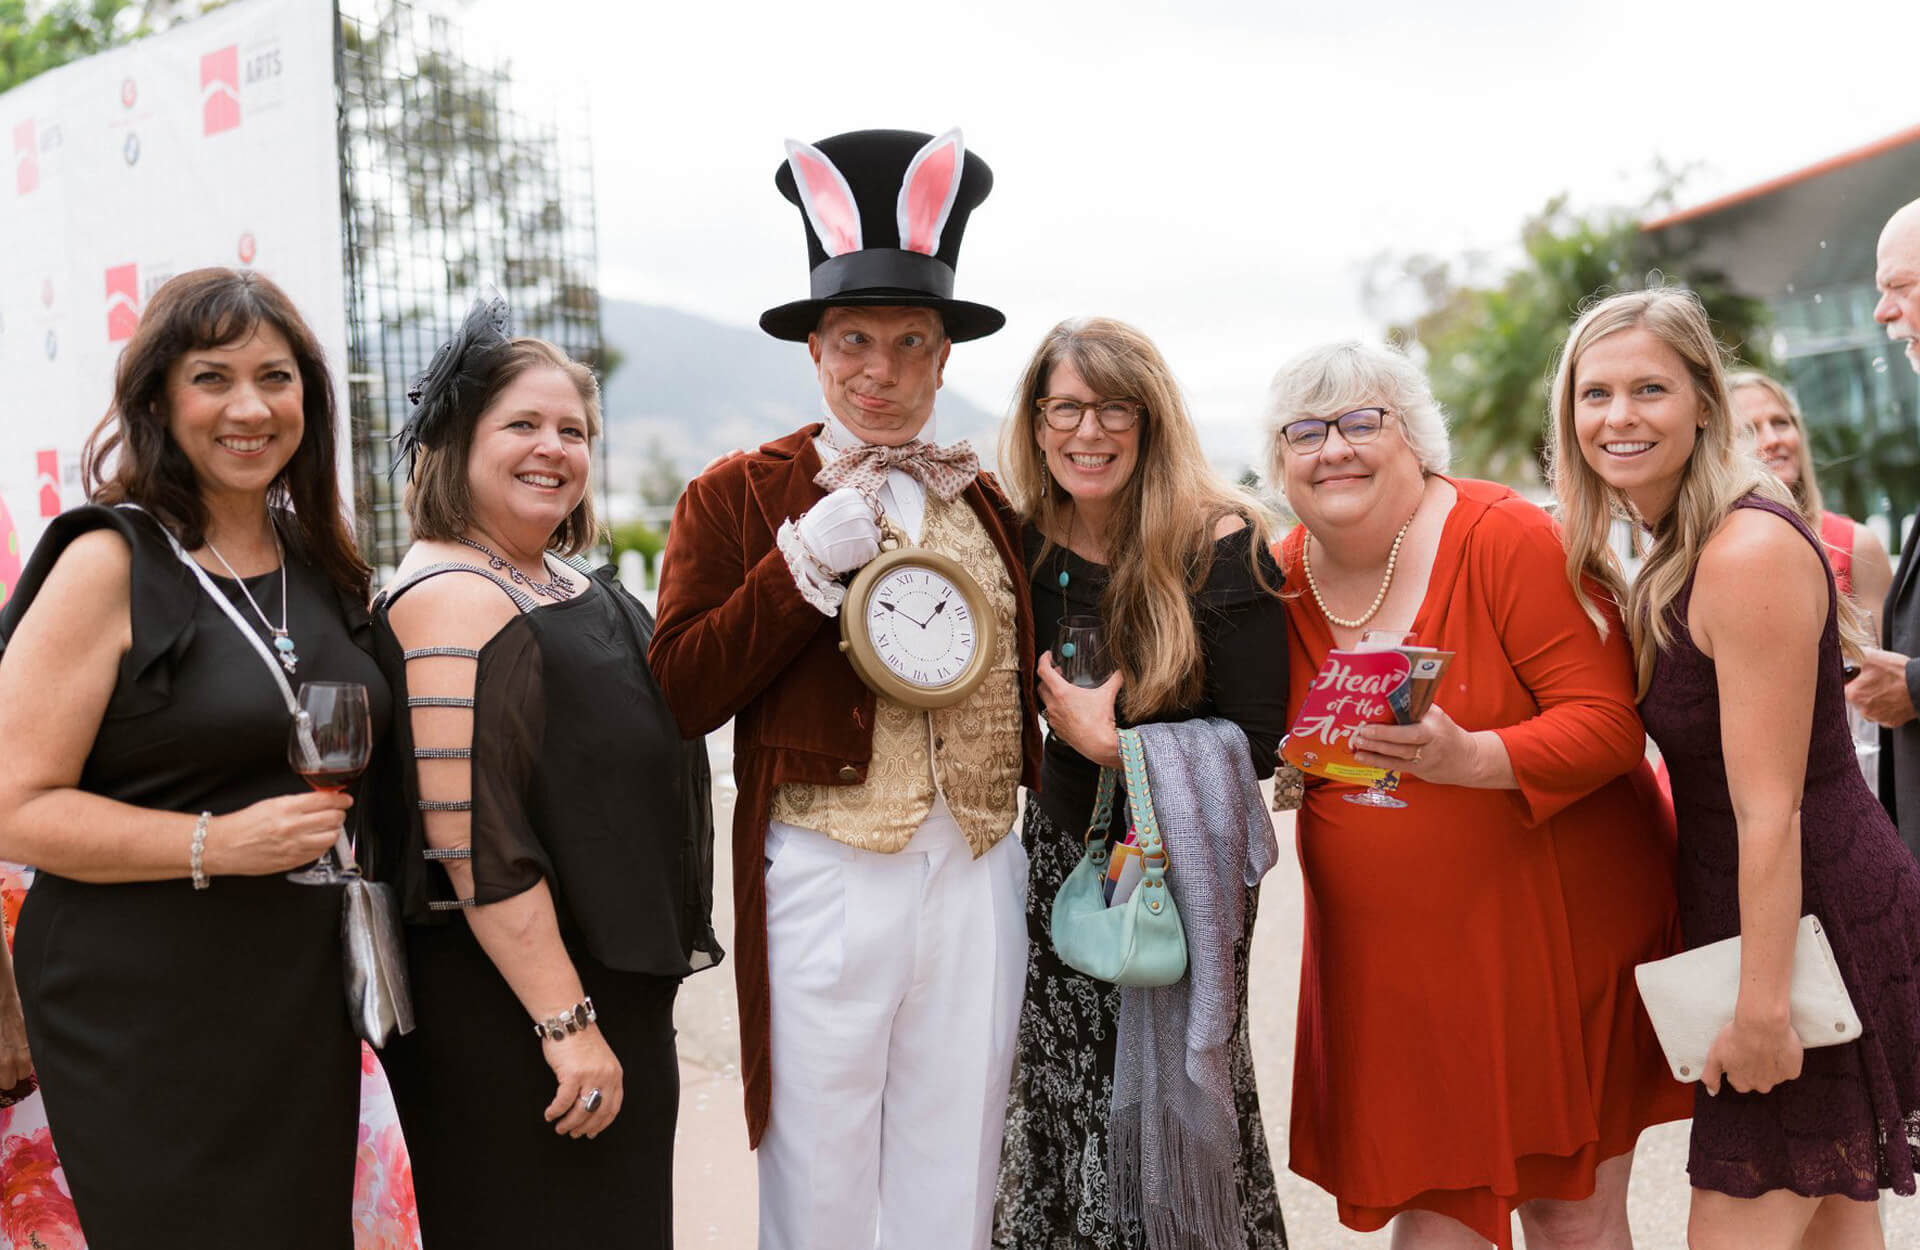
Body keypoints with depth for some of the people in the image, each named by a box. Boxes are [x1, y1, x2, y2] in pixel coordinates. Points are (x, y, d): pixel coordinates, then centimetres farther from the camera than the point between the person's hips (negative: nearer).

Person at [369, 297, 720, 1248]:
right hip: (508, 1002, -9)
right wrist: (568, 1024, -24)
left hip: (608, 983, 10)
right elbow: (474, 842, -24)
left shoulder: (567, 584, 12)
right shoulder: (452, 598, -18)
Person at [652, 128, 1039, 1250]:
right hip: (824, 877, -3)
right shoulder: (737, 496, 1)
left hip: (981, 877, 4)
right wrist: (807, 561, -13)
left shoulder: (988, 502, 12)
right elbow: (682, 693, -6)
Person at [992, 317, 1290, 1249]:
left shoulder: (1222, 545, -13)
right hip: (1063, 855, 4)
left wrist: (1112, 743, -18)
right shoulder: (1023, 544, -1)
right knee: (1058, 1099, 8)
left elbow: (1255, 746, -13)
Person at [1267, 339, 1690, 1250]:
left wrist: (1469, 757, -29)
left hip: (1560, 929, -3)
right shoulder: (1279, 581, 4)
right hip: (1391, 960, 4)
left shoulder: (1506, 539, -11)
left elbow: (1610, 722, -17)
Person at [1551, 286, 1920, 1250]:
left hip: (1813, 921, -9)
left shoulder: (1751, 552, -21)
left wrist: (1762, 1005, -21)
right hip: (1752, 918, 9)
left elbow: (1770, 810, -22)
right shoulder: (1677, 550, 9)